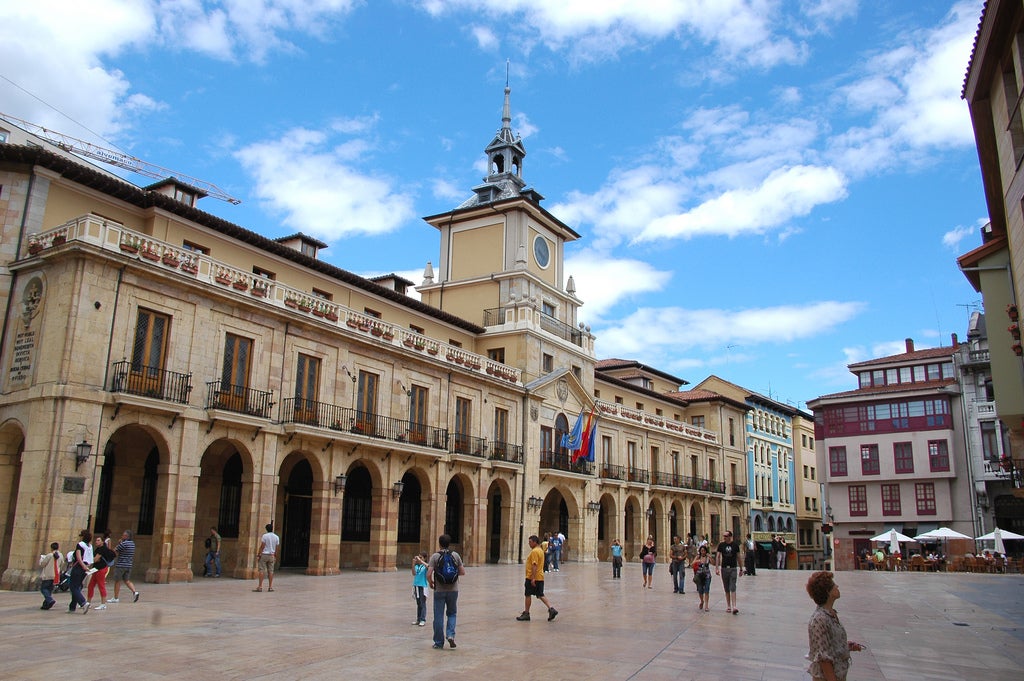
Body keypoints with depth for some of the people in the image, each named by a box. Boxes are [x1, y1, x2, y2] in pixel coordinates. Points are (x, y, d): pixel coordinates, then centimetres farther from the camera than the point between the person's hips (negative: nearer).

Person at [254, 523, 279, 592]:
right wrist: (275, 556, 16)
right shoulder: (276, 537, 4)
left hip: (264, 554, -4)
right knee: (270, 571, 7)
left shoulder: (264, 536, -9)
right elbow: (276, 548, 7)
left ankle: (260, 586, -6)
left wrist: (258, 555, -7)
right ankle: (270, 587, 7)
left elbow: (262, 547, -12)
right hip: (271, 555, 4)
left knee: (261, 570, -2)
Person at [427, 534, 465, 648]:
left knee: (439, 616, 7)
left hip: (439, 590, -2)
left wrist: (430, 582, 7)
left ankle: (439, 642, 12)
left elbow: (428, 574, -13)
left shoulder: (435, 556, -6)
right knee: (452, 613, 18)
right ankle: (450, 635, -2)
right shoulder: (455, 555, 0)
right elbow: (462, 572, 3)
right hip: (453, 590, 2)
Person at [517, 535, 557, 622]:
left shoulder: (534, 551, -17)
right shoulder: (540, 550, 15)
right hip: (540, 577, 9)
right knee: (541, 595, 9)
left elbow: (534, 565, -24)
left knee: (528, 595, 3)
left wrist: (533, 578, -26)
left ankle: (526, 614, 11)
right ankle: (551, 609, -3)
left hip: (532, 578, -9)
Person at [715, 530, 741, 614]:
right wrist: (716, 568, -8)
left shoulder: (735, 544, -1)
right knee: (727, 589, 9)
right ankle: (728, 606, 17)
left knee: (733, 588, -9)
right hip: (724, 568, 2)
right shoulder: (721, 545, 0)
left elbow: (738, 557, 7)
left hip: (733, 568, -2)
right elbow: (717, 556, 0)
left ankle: (734, 607, -13)